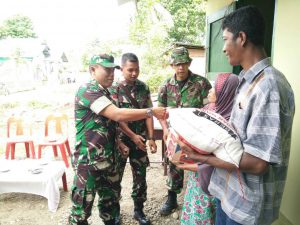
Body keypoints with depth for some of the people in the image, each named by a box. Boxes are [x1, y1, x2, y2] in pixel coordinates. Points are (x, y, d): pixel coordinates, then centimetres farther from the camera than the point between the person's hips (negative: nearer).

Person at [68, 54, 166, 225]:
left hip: (107, 158, 9)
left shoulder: (105, 92, 12)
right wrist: (151, 111, -25)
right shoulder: (87, 90, -18)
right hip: (88, 159, -8)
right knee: (83, 204, 8)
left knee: (111, 196, 20)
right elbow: (118, 115, -29)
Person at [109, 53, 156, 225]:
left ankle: (139, 210, 30)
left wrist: (150, 137, -6)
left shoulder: (144, 87, 3)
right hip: (121, 139, -3)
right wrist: (133, 136, -17)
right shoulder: (114, 89, -8)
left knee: (140, 176, 11)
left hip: (140, 138, 3)